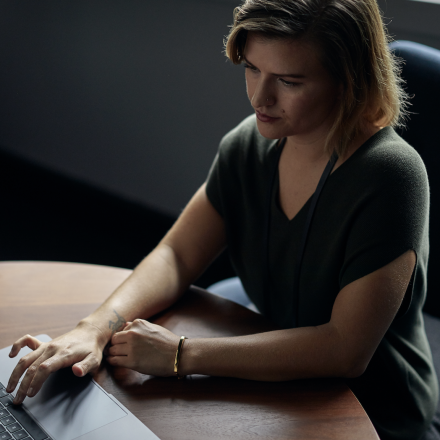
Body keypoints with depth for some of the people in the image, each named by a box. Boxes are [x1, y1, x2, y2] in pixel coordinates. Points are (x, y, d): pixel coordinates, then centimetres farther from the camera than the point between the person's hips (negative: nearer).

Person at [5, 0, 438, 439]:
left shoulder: (388, 176, -24)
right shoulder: (248, 144, -5)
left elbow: (346, 349, -26)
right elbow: (176, 256, -3)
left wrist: (182, 354, -28)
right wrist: (96, 328, -21)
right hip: (281, 382, 5)